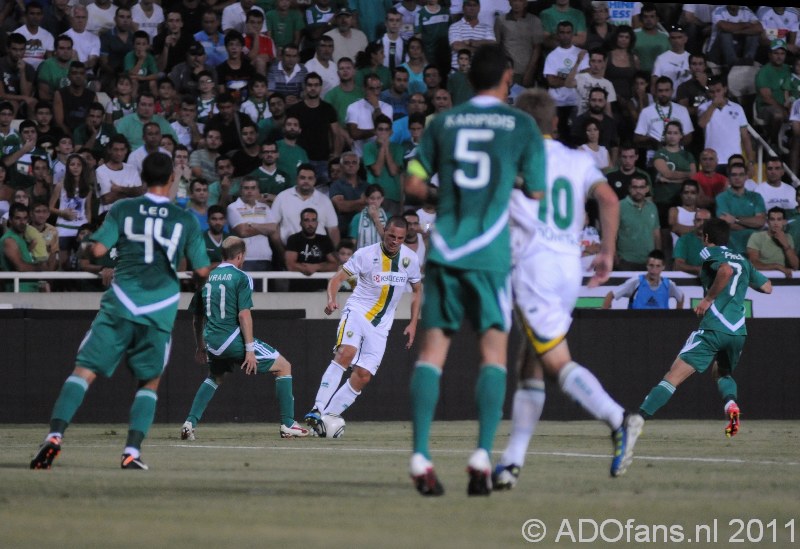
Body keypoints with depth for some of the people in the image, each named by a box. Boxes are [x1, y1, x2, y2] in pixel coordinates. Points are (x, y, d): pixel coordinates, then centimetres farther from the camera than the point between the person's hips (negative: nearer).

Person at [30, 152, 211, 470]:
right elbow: (202, 271, 9)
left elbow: (98, 249, -4)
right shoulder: (186, 220, 6)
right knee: (149, 383, 15)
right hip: (160, 310, 1)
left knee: (84, 371, -2)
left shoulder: (122, 210, 4)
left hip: (120, 305, 0)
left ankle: (55, 435, -21)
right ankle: (132, 451, -1)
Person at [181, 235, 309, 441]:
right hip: (233, 339, -6)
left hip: (212, 341, 6)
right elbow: (244, 315, -15)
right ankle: (287, 425, 4)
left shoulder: (207, 277, 11)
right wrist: (250, 350, -16)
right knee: (283, 367, 9)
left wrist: (200, 346, 29)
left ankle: (190, 424, 17)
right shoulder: (241, 278, -6)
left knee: (215, 377, 34)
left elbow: (197, 317, 17)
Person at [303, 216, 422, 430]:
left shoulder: (410, 258, 1)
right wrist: (331, 299, -32)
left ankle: (327, 417, -1)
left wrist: (413, 324, 9)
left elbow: (417, 290, 16)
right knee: (346, 352, -31)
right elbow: (338, 277, -12)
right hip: (357, 311, -4)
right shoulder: (366, 254, -11)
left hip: (381, 325, 4)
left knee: (363, 376, -8)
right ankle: (317, 410, -34)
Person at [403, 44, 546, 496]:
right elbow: (536, 194, 4)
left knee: (433, 347, 2)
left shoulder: (444, 122, 11)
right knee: (494, 348, 2)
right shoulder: (521, 125, 4)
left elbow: (413, 184, 11)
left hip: (444, 248, 2)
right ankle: (483, 455, -11)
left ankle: (420, 455, -8)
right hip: (490, 252, -2)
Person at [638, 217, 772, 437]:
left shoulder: (710, 252, 3)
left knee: (673, 377, -10)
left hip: (714, 328, -6)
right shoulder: (742, 260, 21)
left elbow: (726, 270, -18)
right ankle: (731, 402, -5)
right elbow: (767, 287, 27)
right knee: (722, 372, 28)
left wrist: (708, 299, -11)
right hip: (739, 331, 6)